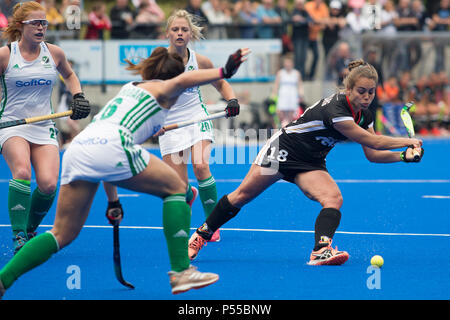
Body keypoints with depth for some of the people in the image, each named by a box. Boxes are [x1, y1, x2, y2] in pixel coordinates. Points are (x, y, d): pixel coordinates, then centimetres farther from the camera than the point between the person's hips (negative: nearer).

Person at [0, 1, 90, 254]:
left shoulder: (54, 53, 4)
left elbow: (69, 74, 26)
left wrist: (78, 96, 10)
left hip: (44, 128, 3)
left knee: (48, 184, -16)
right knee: (22, 172, -30)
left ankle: (30, 231, 11)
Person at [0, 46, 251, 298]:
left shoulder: (130, 89, 37)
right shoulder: (163, 89, 16)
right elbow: (182, 81, -10)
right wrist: (224, 71, -22)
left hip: (76, 149, 7)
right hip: (110, 145, -7)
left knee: (63, 234, 15)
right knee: (176, 188, 9)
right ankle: (181, 271, 1)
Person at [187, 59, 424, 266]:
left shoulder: (364, 116, -5)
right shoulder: (335, 108, -32)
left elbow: (372, 154, 1)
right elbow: (373, 141, -31)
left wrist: (403, 156, -12)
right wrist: (406, 141, -21)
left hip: (310, 164, 7)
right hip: (283, 150, -7)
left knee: (334, 199, -21)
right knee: (241, 196, 1)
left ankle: (321, 251, -34)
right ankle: (201, 236, 20)